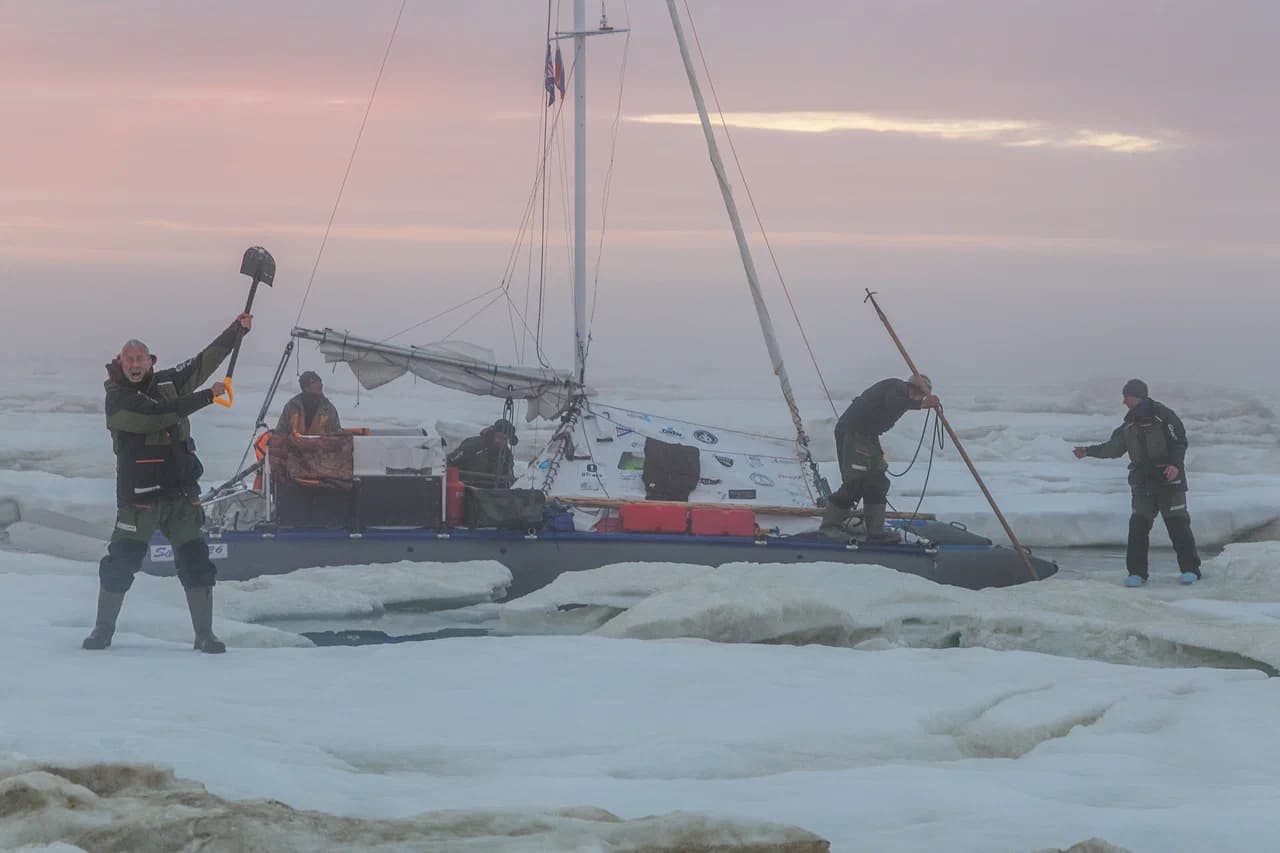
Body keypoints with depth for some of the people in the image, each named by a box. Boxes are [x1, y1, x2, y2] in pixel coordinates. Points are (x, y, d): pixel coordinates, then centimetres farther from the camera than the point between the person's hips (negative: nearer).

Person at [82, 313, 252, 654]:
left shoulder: (167, 383, 8)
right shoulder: (117, 399, -10)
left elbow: (206, 360, 13)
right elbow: (158, 414, -21)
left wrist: (238, 330, 8)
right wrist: (208, 396, -15)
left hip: (181, 493, 4)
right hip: (138, 496, -4)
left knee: (195, 562, -1)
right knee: (120, 563, -2)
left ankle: (204, 634, 4)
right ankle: (103, 629, 15)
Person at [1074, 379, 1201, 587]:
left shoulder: (1163, 415, -6)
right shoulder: (1129, 424, 14)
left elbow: (1180, 442, -9)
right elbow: (1113, 448, 21)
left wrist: (1175, 464, -22)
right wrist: (1088, 451, 17)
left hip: (1168, 478, -5)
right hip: (1142, 481, 5)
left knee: (1177, 523, -5)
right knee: (1138, 525, -3)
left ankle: (1190, 569, 2)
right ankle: (1137, 572, 2)